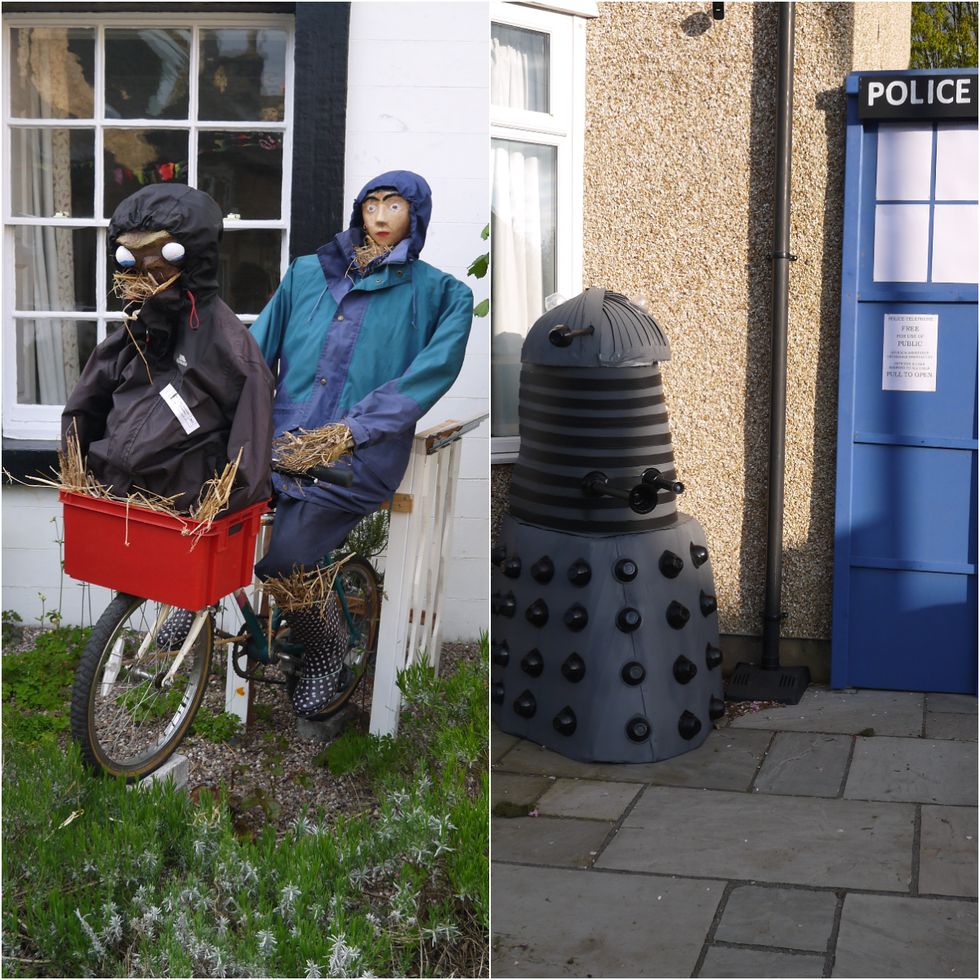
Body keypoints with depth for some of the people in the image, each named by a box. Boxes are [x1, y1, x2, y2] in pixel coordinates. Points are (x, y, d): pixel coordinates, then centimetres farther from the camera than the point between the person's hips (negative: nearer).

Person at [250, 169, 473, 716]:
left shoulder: (440, 294, 4)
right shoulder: (308, 273, 15)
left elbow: (431, 374, -10)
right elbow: (258, 345, 10)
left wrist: (355, 426, -22)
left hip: (356, 458, -4)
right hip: (283, 441, 4)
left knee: (282, 562, -18)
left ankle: (328, 645, 12)